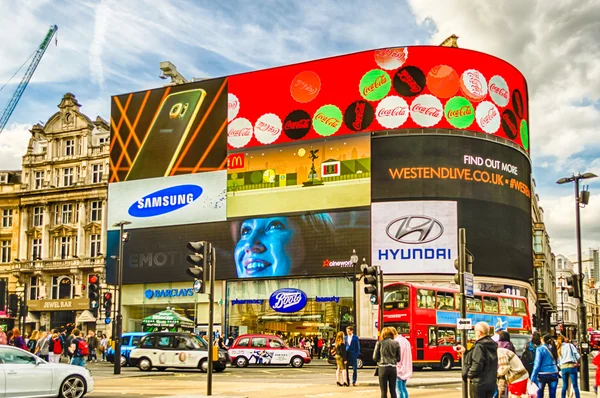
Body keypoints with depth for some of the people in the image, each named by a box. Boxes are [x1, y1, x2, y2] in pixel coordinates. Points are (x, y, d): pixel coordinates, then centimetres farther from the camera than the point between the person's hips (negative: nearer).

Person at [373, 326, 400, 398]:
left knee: (384, 391, 4)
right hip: (393, 368, 2)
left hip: (383, 368, -2)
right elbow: (398, 359, 5)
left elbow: (375, 358, -1)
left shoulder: (380, 343, -3)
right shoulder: (396, 343, 3)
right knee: (393, 391, 10)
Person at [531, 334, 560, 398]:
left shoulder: (540, 349, -7)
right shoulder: (553, 348, 6)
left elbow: (537, 364, -10)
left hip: (543, 374, -3)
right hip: (553, 374, 3)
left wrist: (533, 377, -8)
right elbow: (556, 361, 9)